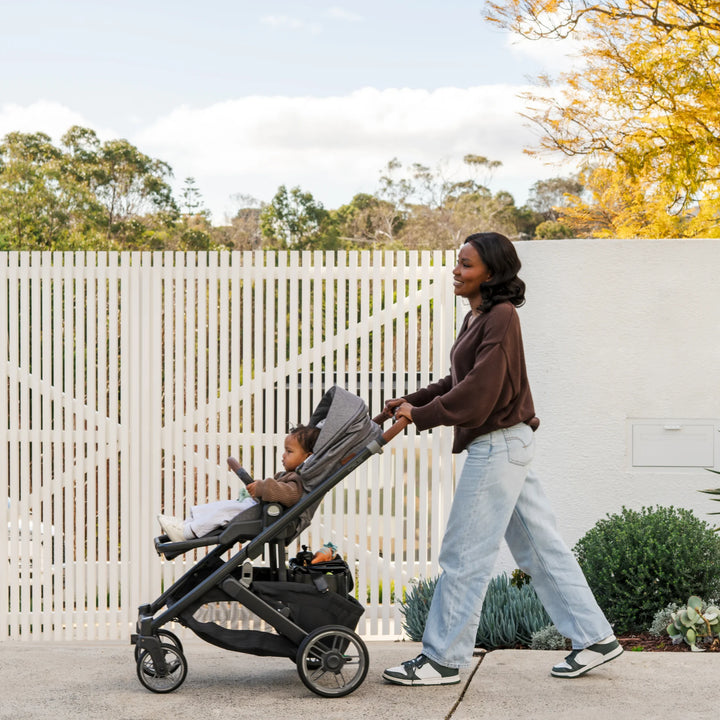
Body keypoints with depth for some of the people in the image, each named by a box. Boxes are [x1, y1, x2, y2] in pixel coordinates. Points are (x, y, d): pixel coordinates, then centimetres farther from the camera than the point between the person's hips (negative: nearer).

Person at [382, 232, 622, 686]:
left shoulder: (501, 317, -15)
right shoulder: (479, 318, 14)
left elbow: (479, 391, -22)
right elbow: (459, 381, 19)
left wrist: (422, 416, -16)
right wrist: (414, 401, 10)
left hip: (499, 444, -10)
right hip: (504, 444, 10)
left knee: (465, 555, -3)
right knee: (540, 547, 13)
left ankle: (443, 659, 5)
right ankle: (594, 637, 19)